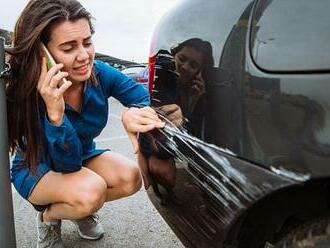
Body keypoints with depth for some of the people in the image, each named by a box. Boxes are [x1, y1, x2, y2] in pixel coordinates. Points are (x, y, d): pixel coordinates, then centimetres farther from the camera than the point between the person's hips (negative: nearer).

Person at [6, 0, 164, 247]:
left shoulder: (100, 74, -22)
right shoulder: (28, 95, -31)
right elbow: (67, 165, -31)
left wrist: (135, 112, -43)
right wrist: (55, 114, -48)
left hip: (83, 157, 4)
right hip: (36, 171, -4)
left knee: (130, 178, -23)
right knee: (90, 191, -34)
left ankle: (82, 210, 8)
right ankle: (48, 216, 1)